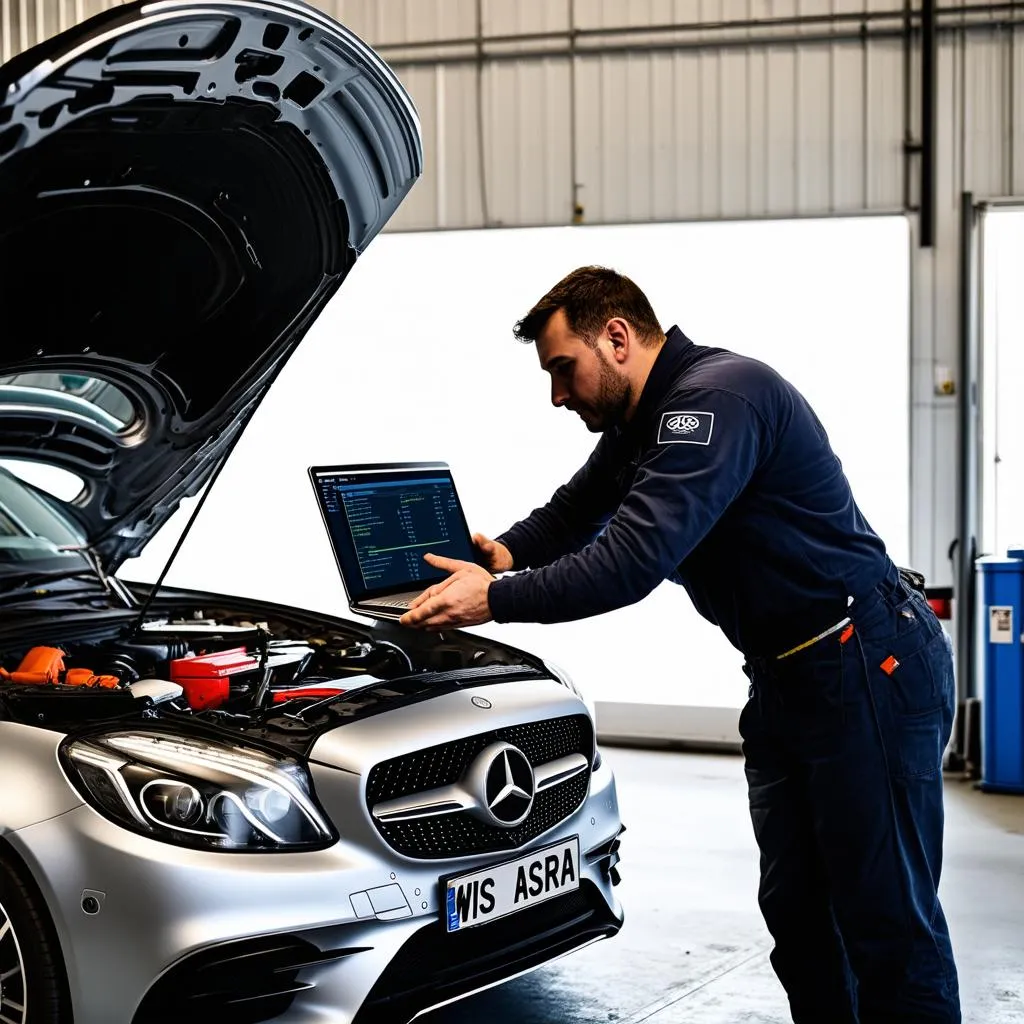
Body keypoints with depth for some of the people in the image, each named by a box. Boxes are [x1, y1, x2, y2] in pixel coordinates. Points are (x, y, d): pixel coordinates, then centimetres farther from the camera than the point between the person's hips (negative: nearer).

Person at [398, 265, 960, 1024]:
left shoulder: (720, 396, -21)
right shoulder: (638, 426, 12)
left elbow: (634, 560, -29)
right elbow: (571, 515, 24)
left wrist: (496, 601, -22)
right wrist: (505, 554, 3)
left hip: (868, 669, -10)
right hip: (785, 678, 10)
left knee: (888, 919, -4)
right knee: (796, 907, 13)